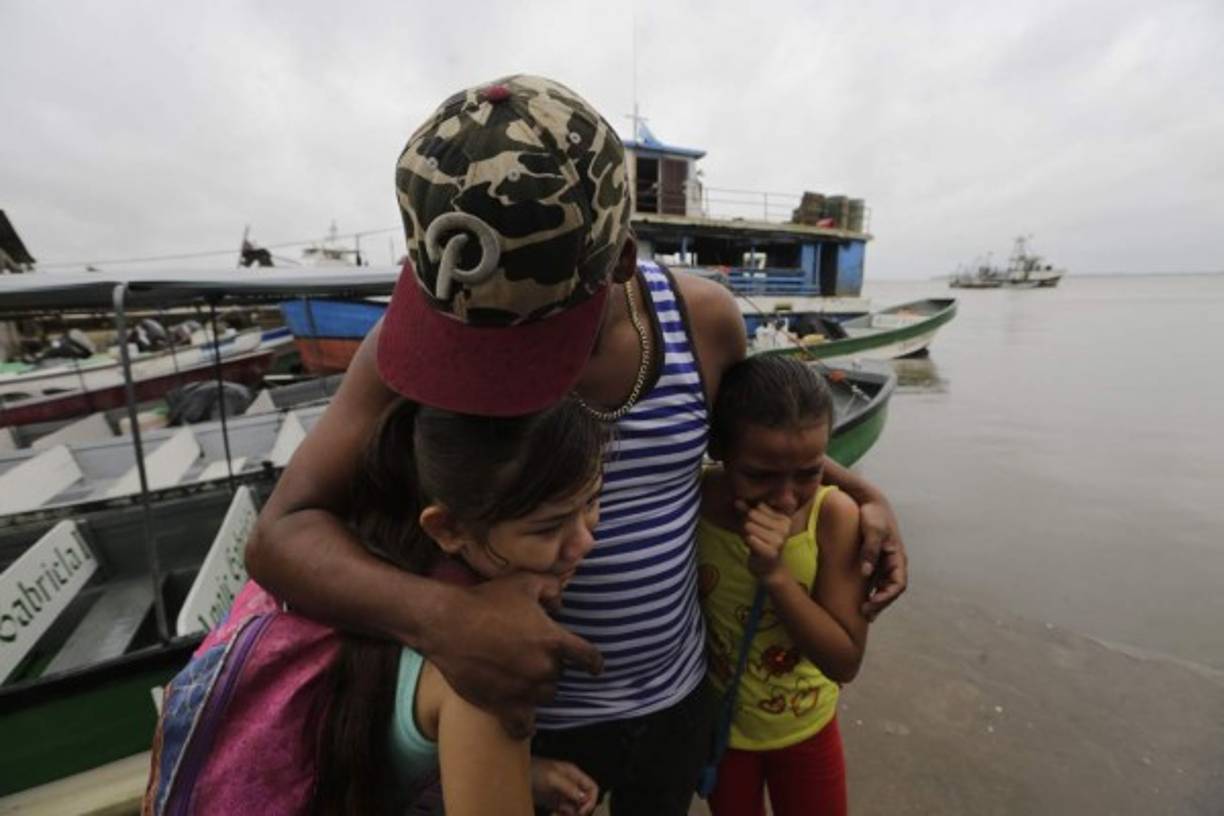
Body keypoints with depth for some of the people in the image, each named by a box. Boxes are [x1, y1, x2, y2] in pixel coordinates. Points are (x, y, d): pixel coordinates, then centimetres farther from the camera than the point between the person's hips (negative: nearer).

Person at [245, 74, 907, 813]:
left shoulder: (703, 319, -14)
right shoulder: (420, 330, -22)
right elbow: (283, 532, -20)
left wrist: (857, 491, -4)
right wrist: (438, 616, -38)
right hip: (514, 713, -2)